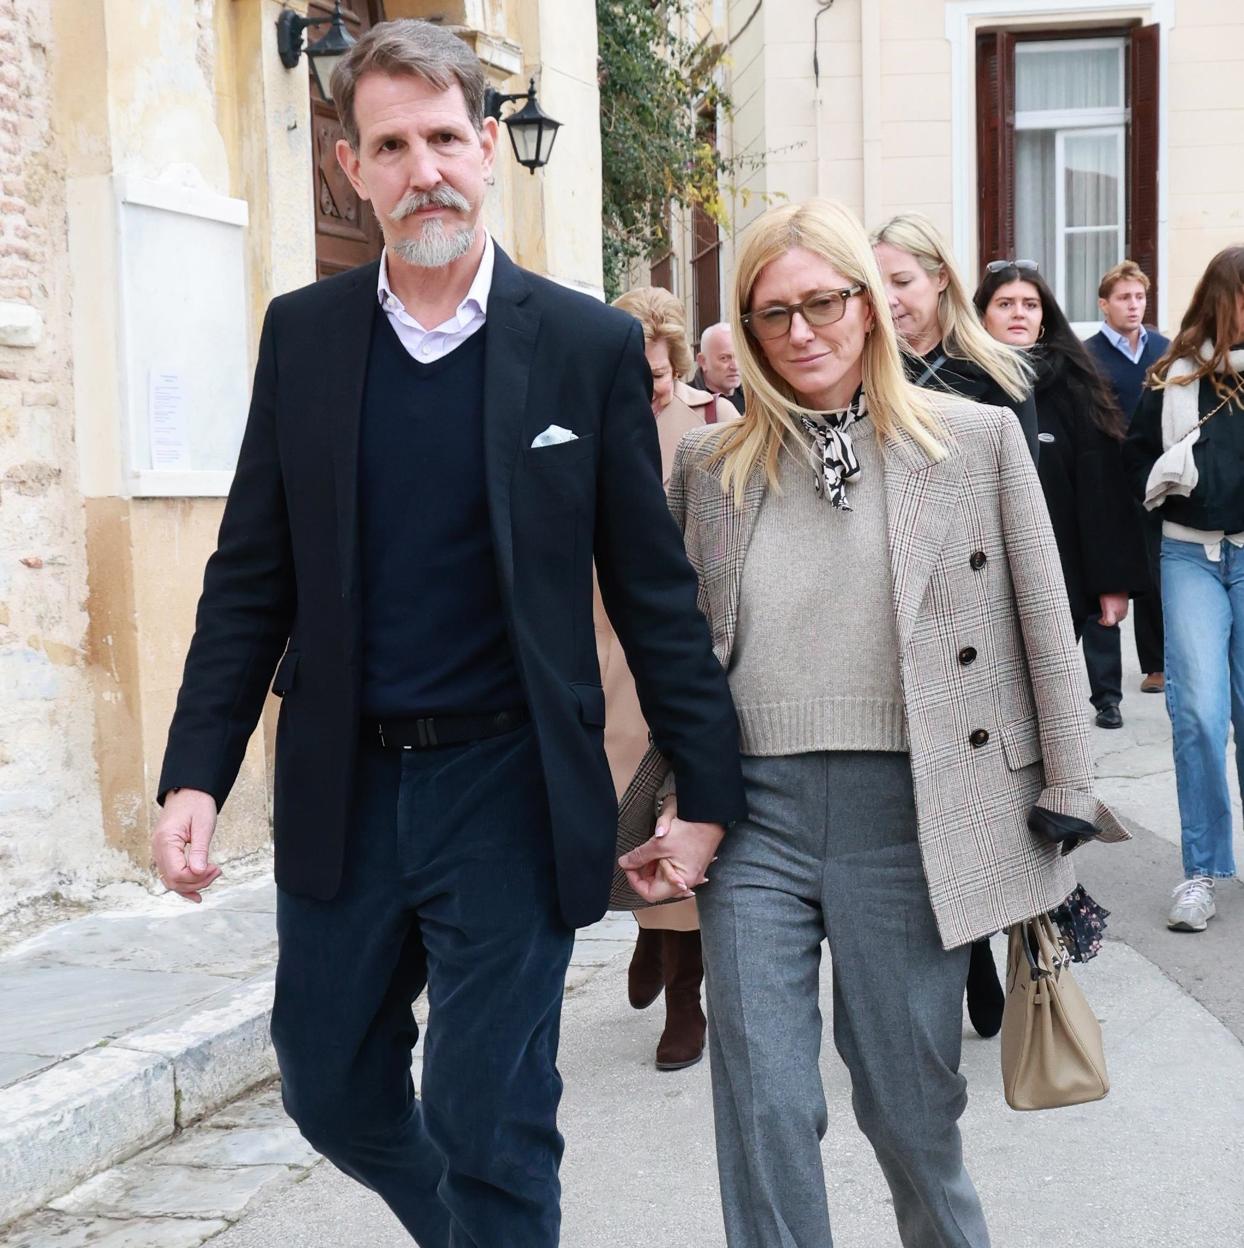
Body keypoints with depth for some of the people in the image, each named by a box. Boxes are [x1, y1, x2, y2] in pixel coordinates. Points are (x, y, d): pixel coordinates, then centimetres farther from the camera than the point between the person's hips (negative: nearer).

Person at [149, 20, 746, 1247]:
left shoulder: (589, 345, -4)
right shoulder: (302, 333, 3)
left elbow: (651, 587, -1)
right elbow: (251, 577, 5)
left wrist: (706, 792, -2)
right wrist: (195, 773, -2)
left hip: (506, 790, -3)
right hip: (339, 786, 4)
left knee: (490, 1127, 2)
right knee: (333, 1093, 16)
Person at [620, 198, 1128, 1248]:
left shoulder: (977, 439, 2)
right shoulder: (709, 465, 8)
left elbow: (1044, 637, 3)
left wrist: (1064, 807, 0)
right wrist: (672, 803, 5)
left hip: (906, 812, -2)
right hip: (752, 815, 2)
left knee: (912, 1110, 8)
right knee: (763, 1113, 2)